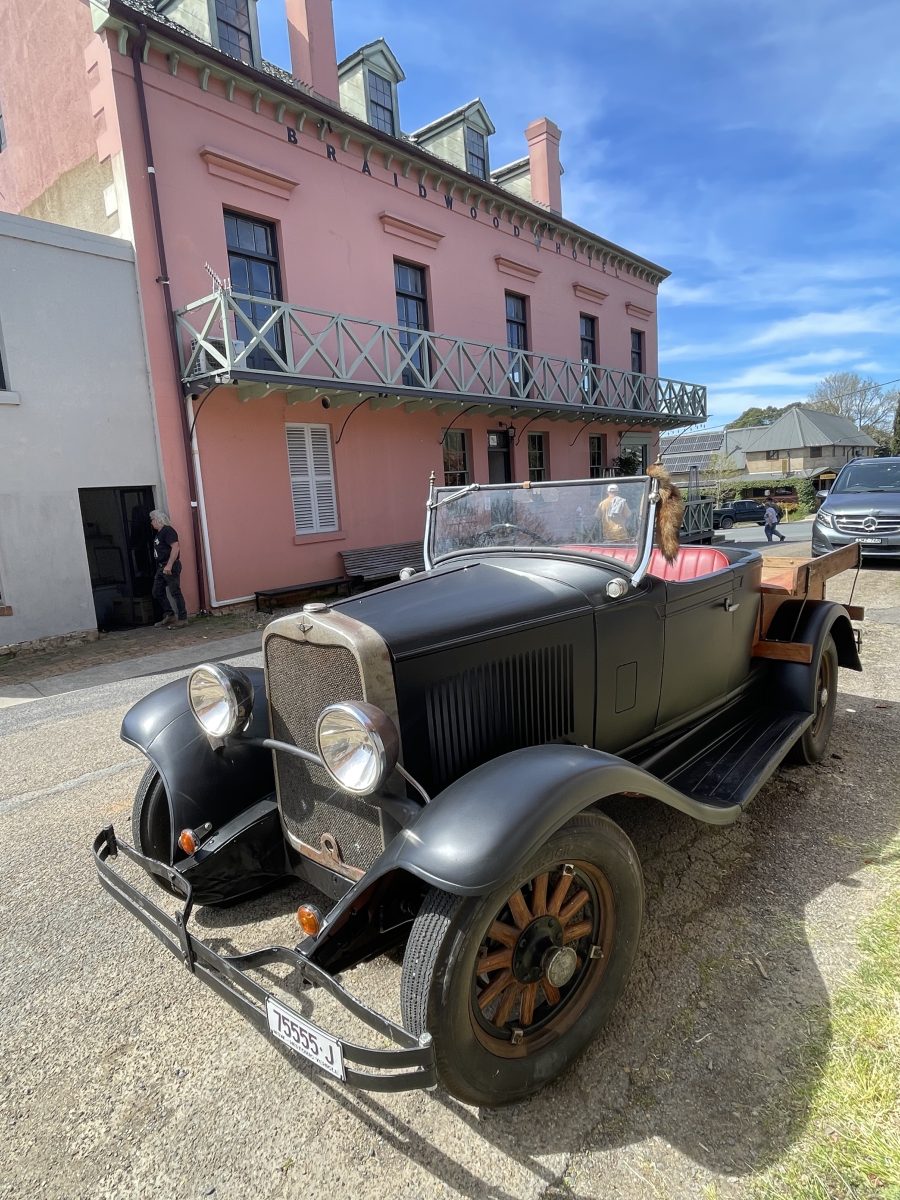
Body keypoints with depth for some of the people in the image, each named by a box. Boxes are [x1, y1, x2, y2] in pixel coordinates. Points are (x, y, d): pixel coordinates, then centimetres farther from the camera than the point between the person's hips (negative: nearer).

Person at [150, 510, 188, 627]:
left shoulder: (168, 531, -12)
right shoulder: (159, 533, 19)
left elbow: (176, 547, -23)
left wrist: (169, 565, -27)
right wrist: (162, 567, 18)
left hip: (170, 567, -11)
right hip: (161, 567, 11)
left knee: (175, 592, -6)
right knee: (157, 592, 11)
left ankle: (182, 619, -1)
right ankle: (169, 616, 17)